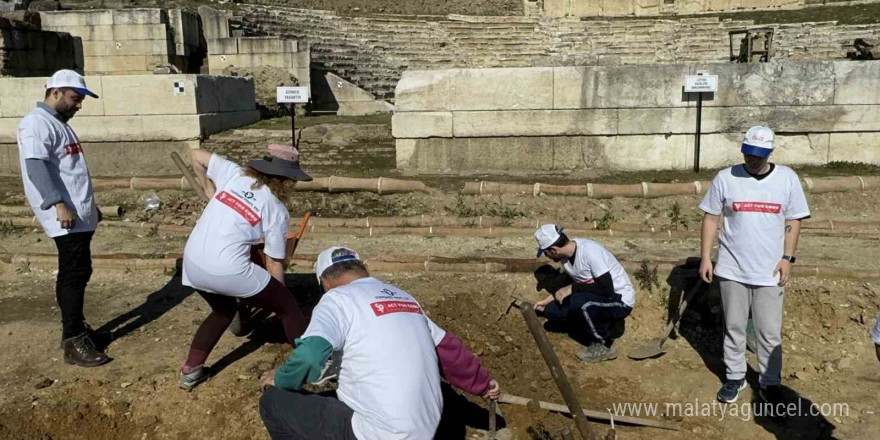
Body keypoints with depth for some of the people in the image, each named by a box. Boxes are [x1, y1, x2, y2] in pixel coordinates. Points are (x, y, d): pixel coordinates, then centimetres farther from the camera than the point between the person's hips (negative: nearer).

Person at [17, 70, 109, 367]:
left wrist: (90, 205, 28)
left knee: (77, 274, 15)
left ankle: (75, 328, 26)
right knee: (74, 275, -9)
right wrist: (59, 205, -30)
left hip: (80, 215, 10)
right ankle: (74, 343, -5)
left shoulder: (58, 124, 21)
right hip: (66, 217, -10)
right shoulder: (37, 123, -10)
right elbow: (36, 165, -23)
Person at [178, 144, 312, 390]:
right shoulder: (276, 210, 0)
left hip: (193, 264, 6)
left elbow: (195, 155, 22)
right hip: (228, 271, -6)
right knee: (289, 309, 11)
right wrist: (276, 298, 17)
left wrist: (209, 190, 30)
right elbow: (274, 263, 4)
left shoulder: (233, 173, 10)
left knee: (223, 309, 34)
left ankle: (190, 370, 34)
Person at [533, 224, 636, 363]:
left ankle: (604, 346, -10)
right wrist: (548, 299, 10)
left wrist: (571, 289, -25)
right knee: (552, 310, -6)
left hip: (620, 301, -8)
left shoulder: (589, 251, -27)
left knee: (578, 302, -33)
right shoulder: (566, 256, -2)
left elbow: (607, 288, -29)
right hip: (598, 300, 8)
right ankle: (600, 331, 6)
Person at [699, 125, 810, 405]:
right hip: (732, 270, 0)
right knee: (734, 327, 12)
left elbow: (793, 221, 4)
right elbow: (711, 219, 0)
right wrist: (705, 258, -3)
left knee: (770, 332, 7)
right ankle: (735, 377, 28)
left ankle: (770, 383, 23)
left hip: (769, 272, 0)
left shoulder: (787, 179, -2)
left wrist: (787, 258, -4)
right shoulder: (725, 178, -4)